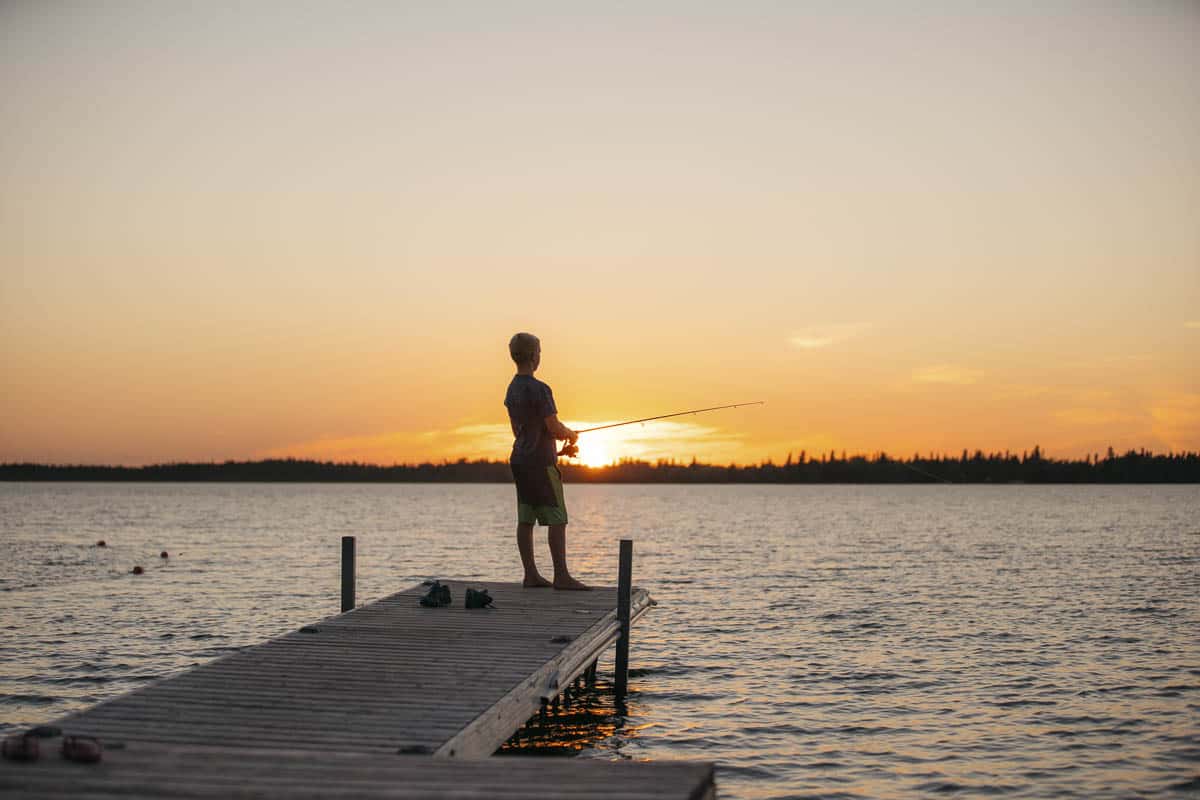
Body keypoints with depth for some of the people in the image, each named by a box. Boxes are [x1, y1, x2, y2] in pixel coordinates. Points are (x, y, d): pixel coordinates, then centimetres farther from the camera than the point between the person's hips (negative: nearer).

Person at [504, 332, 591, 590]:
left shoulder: (512, 389, 12)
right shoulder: (539, 389, -16)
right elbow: (554, 428, -17)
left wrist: (557, 447, 23)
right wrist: (571, 434, 6)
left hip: (520, 459, 9)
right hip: (540, 462, -9)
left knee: (525, 519, 7)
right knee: (557, 520, -7)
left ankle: (531, 574, 9)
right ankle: (561, 576, -9)